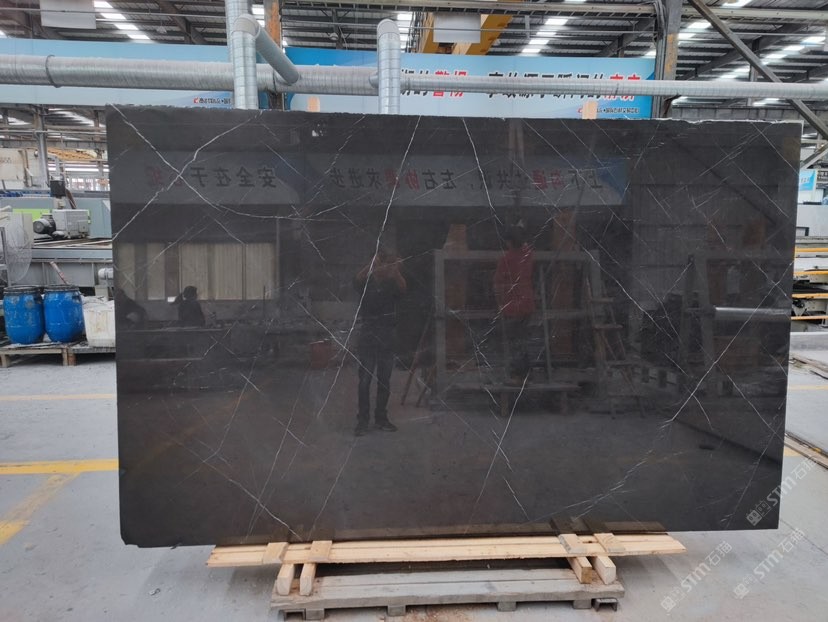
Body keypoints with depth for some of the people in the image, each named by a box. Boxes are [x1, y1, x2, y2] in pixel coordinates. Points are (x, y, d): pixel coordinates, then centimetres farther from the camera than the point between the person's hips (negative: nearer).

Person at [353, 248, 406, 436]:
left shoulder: (393, 285, 4)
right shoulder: (366, 283, 1)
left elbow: (402, 288, -19)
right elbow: (357, 280, -22)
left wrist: (396, 271, -37)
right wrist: (371, 265, -38)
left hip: (387, 338, 2)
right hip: (367, 337, -2)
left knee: (384, 380, 7)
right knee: (365, 380, -4)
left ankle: (381, 418, 18)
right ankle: (362, 420, 2)